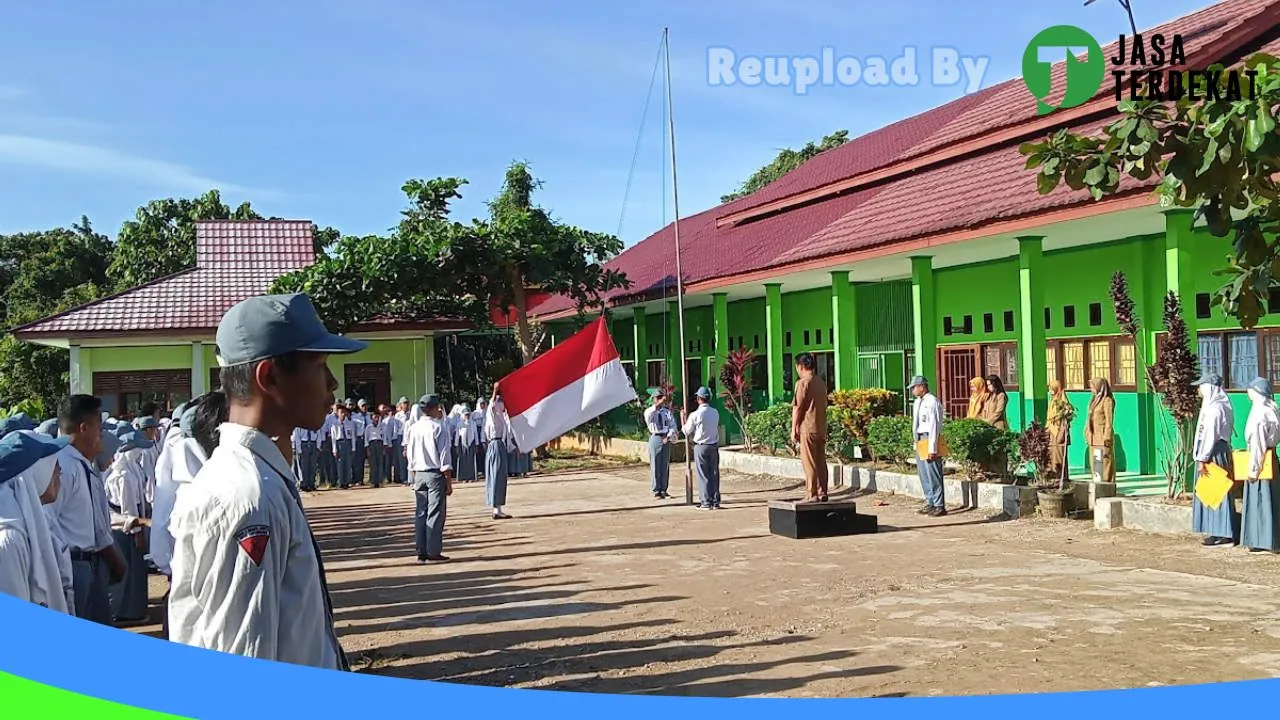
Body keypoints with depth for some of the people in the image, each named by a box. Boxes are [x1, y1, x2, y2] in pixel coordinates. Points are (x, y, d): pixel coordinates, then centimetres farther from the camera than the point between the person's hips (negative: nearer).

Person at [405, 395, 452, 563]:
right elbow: (444, 456, -12)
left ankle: (421, 552, 12)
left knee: (421, 513, 9)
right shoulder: (438, 427, -11)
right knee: (435, 514, -1)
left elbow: (410, 454, 10)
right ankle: (433, 553, -1)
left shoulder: (413, 428, 6)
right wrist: (449, 481, -8)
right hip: (436, 475, -6)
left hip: (419, 474, 6)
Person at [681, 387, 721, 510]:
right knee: (714, 474, 10)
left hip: (701, 447, -4)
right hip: (714, 446, 5)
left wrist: (683, 418, 11)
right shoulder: (715, 413, 2)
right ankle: (716, 502, 12)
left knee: (703, 476, 2)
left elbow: (686, 432, -4)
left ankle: (707, 502, 3)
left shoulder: (695, 415, -14)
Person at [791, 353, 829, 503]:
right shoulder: (821, 383, 12)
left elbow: (797, 408, -12)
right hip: (822, 427, 7)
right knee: (821, 461, 10)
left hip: (807, 427, -7)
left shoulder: (802, 383, -11)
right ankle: (822, 493, 12)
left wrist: (793, 430, -7)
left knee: (809, 462, -4)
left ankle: (812, 495, -4)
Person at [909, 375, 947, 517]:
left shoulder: (932, 401, -13)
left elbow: (934, 426, -17)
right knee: (923, 474, 12)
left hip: (930, 439, -9)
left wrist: (932, 448, -19)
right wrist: (916, 443, 14)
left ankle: (939, 506, 0)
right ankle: (930, 503, 21)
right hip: (919, 441, 9)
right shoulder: (917, 402, 14)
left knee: (933, 474, -6)